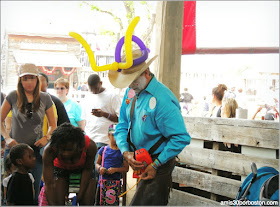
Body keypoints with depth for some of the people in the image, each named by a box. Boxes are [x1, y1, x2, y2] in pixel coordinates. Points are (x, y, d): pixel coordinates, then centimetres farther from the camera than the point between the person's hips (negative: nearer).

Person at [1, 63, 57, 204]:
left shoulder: (45, 98, 3)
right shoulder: (13, 97, -1)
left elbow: (53, 125, 10)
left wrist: (46, 138, -8)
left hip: (36, 150, 1)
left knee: (33, 192, 5)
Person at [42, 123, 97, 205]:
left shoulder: (90, 146, -38)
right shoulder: (49, 151, -38)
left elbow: (88, 170, -19)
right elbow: (49, 184, -33)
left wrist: (80, 195, -19)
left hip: (83, 167, 0)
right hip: (61, 168, 0)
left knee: (87, 202, -9)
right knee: (57, 202, -11)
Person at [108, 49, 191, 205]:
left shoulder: (162, 99, -22)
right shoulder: (131, 92, 4)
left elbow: (181, 138, -24)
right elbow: (122, 126, 11)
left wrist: (156, 165, -19)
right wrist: (125, 152, -7)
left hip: (159, 164, -8)